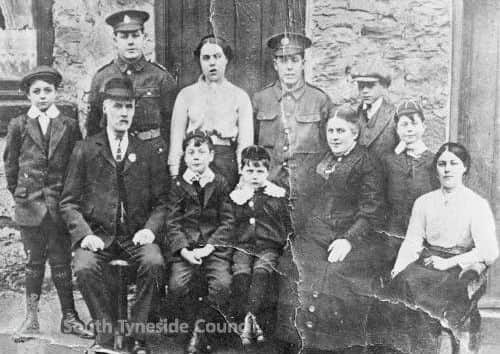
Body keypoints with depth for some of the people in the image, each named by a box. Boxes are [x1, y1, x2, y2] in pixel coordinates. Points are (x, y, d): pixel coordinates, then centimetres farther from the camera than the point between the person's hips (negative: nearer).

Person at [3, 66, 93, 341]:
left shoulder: (69, 126, 3)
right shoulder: (18, 125, 4)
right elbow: (10, 164, 9)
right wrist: (18, 194, 8)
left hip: (60, 205, 0)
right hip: (29, 205, 1)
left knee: (61, 262, 5)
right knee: (34, 262, 9)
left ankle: (69, 317, 14)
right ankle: (31, 318, 19)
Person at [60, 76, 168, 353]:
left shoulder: (148, 153, 12)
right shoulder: (85, 150, 8)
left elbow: (161, 201, 11)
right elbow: (69, 202, 6)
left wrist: (151, 229, -9)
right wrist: (84, 233, -11)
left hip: (136, 235, 1)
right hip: (97, 234, 0)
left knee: (154, 263, -29)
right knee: (85, 267, -31)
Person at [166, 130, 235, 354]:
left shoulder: (221, 184, 9)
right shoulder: (178, 186, 11)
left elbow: (228, 222, 4)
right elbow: (172, 223, 5)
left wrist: (208, 247, -10)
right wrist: (184, 250, -12)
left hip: (214, 248, 0)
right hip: (185, 249, 1)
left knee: (222, 284, -27)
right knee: (177, 285, -24)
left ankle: (200, 329, -6)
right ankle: (201, 328, -1)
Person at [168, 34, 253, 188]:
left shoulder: (240, 96, 8)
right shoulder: (186, 94, 10)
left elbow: (245, 142, 4)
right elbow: (176, 137, 7)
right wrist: (174, 175, -1)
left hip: (228, 162, 0)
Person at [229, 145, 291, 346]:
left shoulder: (278, 195, 14)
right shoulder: (235, 196, 15)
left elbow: (288, 226, 17)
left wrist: (287, 243, 3)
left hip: (269, 246, -1)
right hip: (242, 246, 1)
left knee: (262, 270, -32)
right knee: (240, 272, -29)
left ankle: (250, 317, -37)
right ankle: (251, 321, -30)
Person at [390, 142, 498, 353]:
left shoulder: (477, 205, 1)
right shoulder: (423, 202, 13)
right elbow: (412, 241, 7)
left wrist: (449, 262, -15)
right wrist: (398, 268, -10)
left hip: (463, 267, -3)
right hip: (428, 261, 3)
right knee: (405, 280, -27)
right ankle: (450, 325, -12)